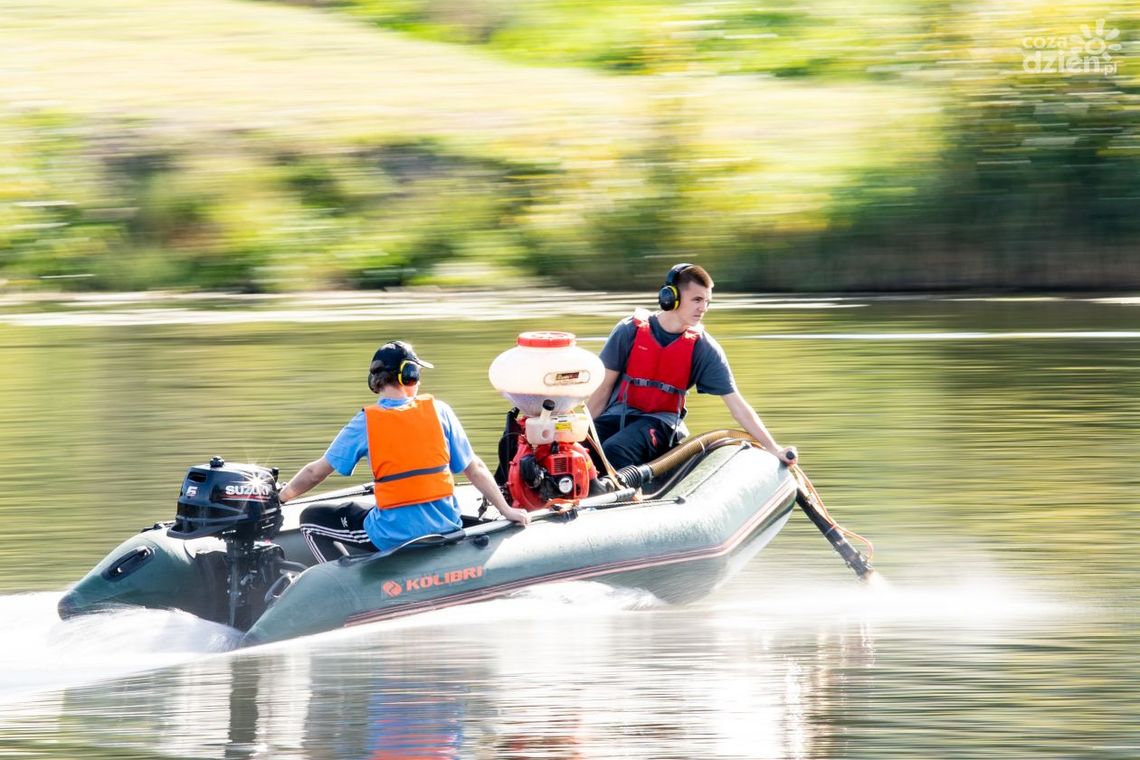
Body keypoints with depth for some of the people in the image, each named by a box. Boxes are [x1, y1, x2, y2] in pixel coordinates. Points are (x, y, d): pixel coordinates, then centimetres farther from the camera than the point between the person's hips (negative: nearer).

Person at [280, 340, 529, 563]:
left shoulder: (366, 422, -4)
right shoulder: (438, 410, 1)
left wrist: (279, 497, 17)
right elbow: (475, 469, 4)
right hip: (445, 528, 4)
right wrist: (506, 510, 15)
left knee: (311, 520, 13)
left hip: (394, 536, -3)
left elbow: (316, 472, 2)